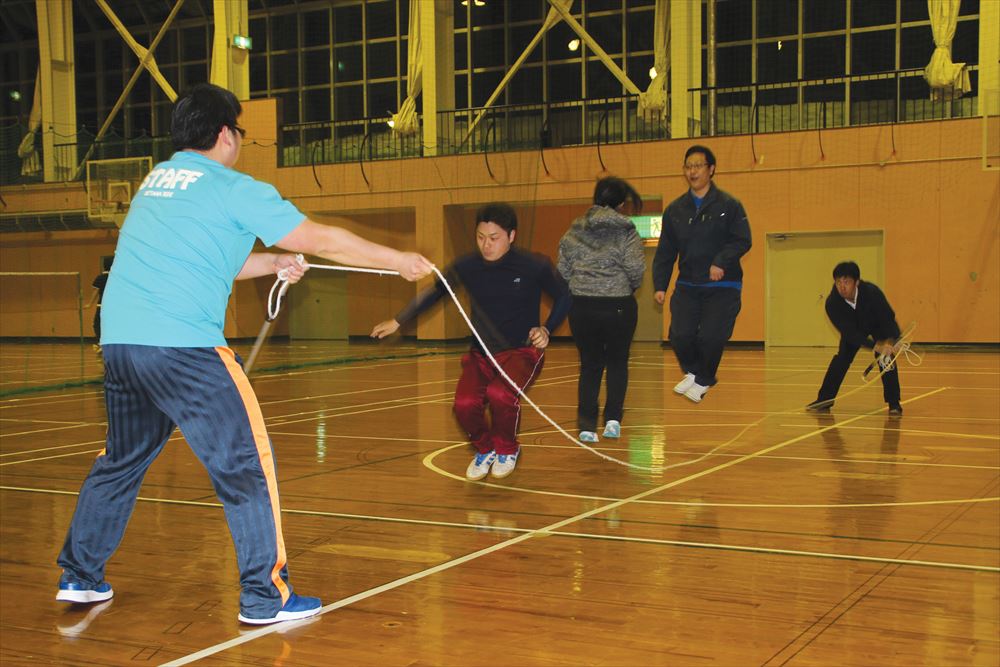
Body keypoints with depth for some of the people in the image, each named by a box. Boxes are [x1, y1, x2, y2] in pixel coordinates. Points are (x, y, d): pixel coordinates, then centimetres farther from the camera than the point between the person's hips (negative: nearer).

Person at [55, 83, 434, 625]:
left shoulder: (155, 181, 19)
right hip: (183, 344, -8)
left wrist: (269, 263, 27)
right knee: (247, 464, 0)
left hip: (118, 342, 8)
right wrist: (400, 260, 10)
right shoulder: (233, 189, -2)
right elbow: (322, 240, 0)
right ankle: (265, 597, 2)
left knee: (120, 460, 23)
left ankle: (78, 577, 31)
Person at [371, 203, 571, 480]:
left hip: (522, 352, -3)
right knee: (465, 404, -23)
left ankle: (507, 450, 1)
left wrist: (546, 330, -6)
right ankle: (485, 449, 12)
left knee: (500, 394, -33)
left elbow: (563, 296, 7)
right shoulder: (467, 266, -3)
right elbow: (434, 292, 11)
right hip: (481, 354, 3)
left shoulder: (535, 265, -9)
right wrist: (397, 321, 9)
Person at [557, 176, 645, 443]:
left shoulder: (573, 231, 4)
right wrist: (628, 287, 10)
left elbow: (563, 271, 4)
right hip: (618, 306, -2)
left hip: (581, 306, 2)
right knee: (617, 362, 16)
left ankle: (587, 424, 4)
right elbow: (636, 270, -11)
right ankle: (613, 419, 11)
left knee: (590, 365, 12)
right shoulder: (625, 231, -6)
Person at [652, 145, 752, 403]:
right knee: (680, 335, -12)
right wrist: (660, 285, 1)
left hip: (723, 287, -3)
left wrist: (722, 261, -25)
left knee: (711, 337, -12)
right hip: (687, 285, 3)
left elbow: (743, 241, -9)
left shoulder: (729, 205, -3)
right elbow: (665, 251, 10)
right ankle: (692, 372, 20)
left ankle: (703, 380, 18)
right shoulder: (675, 209, 8)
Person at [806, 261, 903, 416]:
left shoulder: (872, 292, -40)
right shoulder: (832, 303, -34)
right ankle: (824, 400, 1)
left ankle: (894, 403, -9)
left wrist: (893, 341, -50)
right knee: (841, 358, -9)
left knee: (886, 357, -18)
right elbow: (849, 332, -34)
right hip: (853, 327, 2)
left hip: (879, 325, -2)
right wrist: (875, 346, -45)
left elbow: (888, 318, -33)